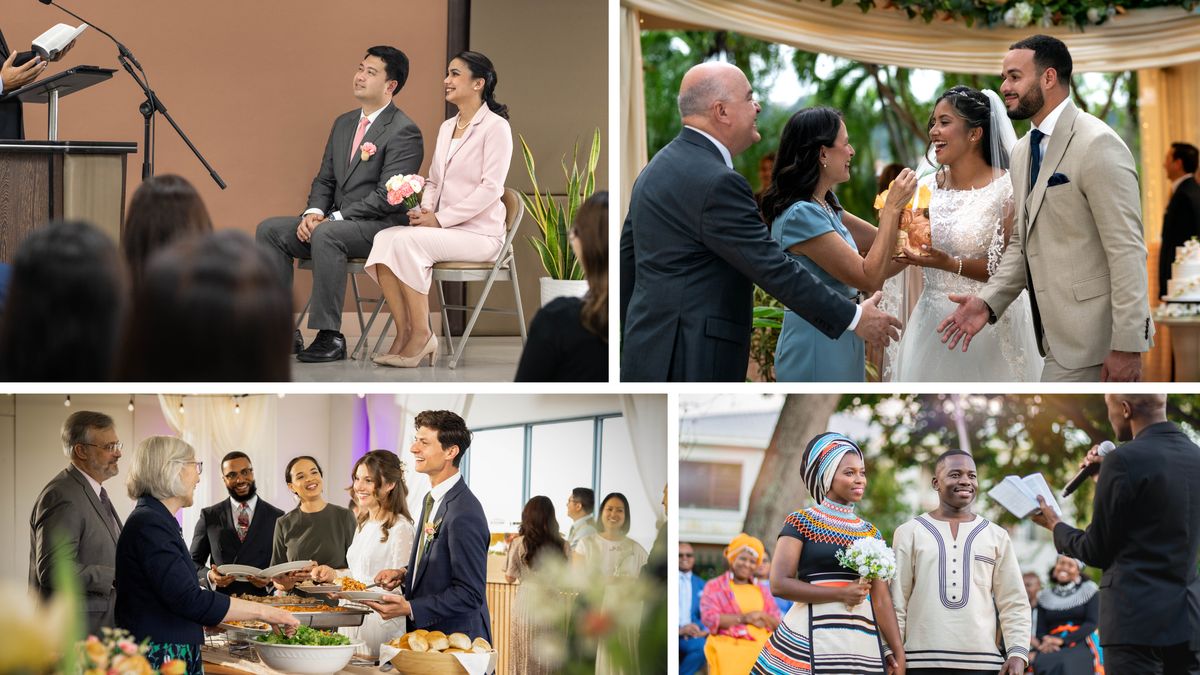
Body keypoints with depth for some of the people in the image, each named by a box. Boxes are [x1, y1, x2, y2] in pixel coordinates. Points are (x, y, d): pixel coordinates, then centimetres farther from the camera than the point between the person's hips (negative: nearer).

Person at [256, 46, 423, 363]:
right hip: (336, 221, 8)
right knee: (269, 230, -9)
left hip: (381, 226, -8)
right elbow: (324, 180, 18)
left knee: (326, 235, -36)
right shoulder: (343, 124, 17)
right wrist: (314, 212, -5)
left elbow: (387, 197, -18)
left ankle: (329, 336, -30)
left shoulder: (404, 132, -10)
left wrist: (334, 219, -20)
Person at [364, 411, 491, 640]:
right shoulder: (432, 500, 11)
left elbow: (469, 594, -22)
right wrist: (404, 575, 5)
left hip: (456, 642, -9)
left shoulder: (464, 515, -22)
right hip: (427, 637, 9)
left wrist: (409, 609, -26)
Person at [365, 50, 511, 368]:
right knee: (384, 237, -20)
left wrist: (440, 219, -18)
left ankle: (422, 333, -21)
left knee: (407, 241, -30)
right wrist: (425, 210, -2)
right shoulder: (446, 128, 19)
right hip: (443, 227, 7)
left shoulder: (495, 127, -6)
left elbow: (490, 188, -14)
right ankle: (403, 333, -22)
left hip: (479, 232, -7)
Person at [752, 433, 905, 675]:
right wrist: (841, 593, -13)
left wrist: (898, 653, 1)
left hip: (862, 645, 4)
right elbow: (779, 584, -9)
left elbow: (882, 599, 11)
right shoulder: (801, 523, 1)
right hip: (811, 641, -4)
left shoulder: (870, 532, 15)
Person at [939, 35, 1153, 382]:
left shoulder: (1097, 144, -14)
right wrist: (988, 302, 2)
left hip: (1090, 336, -9)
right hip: (1059, 331, 9)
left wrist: (1126, 345, -20)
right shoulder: (1023, 151, 14)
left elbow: (1127, 251, -17)